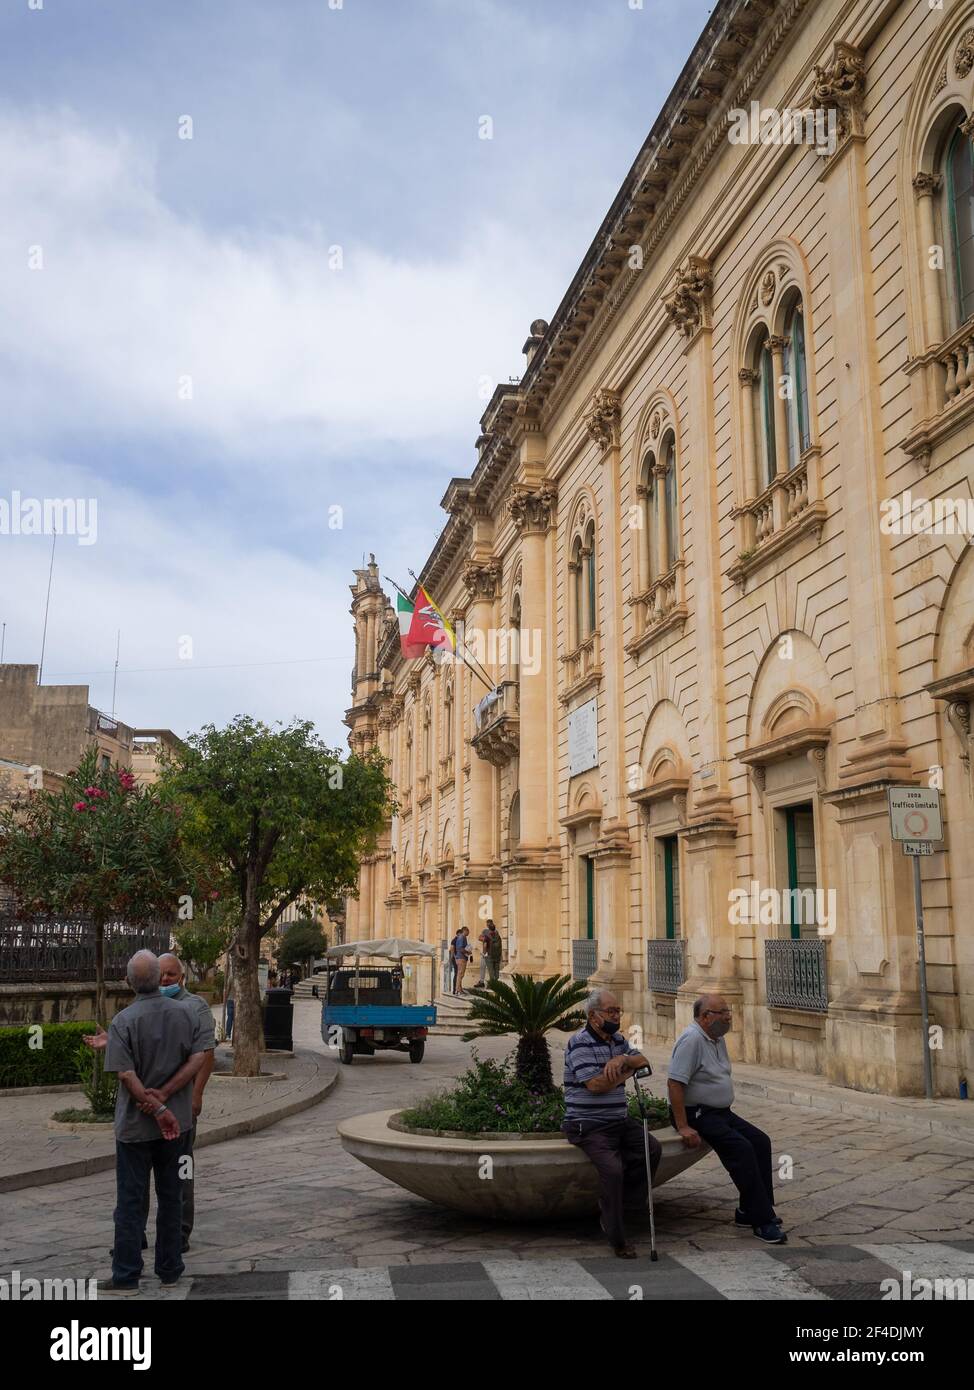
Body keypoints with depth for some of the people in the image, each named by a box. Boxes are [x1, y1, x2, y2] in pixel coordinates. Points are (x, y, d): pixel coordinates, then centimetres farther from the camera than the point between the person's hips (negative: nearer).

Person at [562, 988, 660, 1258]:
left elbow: (643, 1061, 7)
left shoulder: (617, 1040, 15)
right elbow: (595, 1084, -21)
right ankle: (617, 1239, -12)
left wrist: (624, 1059, -16)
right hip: (589, 1125, -8)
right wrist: (628, 1072, -5)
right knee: (612, 1168, -27)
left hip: (620, 1121, 8)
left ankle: (621, 1209, 3)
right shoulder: (580, 1043, -12)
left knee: (652, 1149, -11)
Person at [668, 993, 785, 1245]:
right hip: (697, 1113, -10)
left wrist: (726, 1111, 14)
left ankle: (749, 1212, 4)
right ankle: (761, 1221, -17)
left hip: (720, 1111, 10)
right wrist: (683, 1127, -26)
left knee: (761, 1141, -1)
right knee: (742, 1148, -23)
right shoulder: (692, 1039, -20)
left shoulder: (718, 1039, 11)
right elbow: (675, 1083, -25)